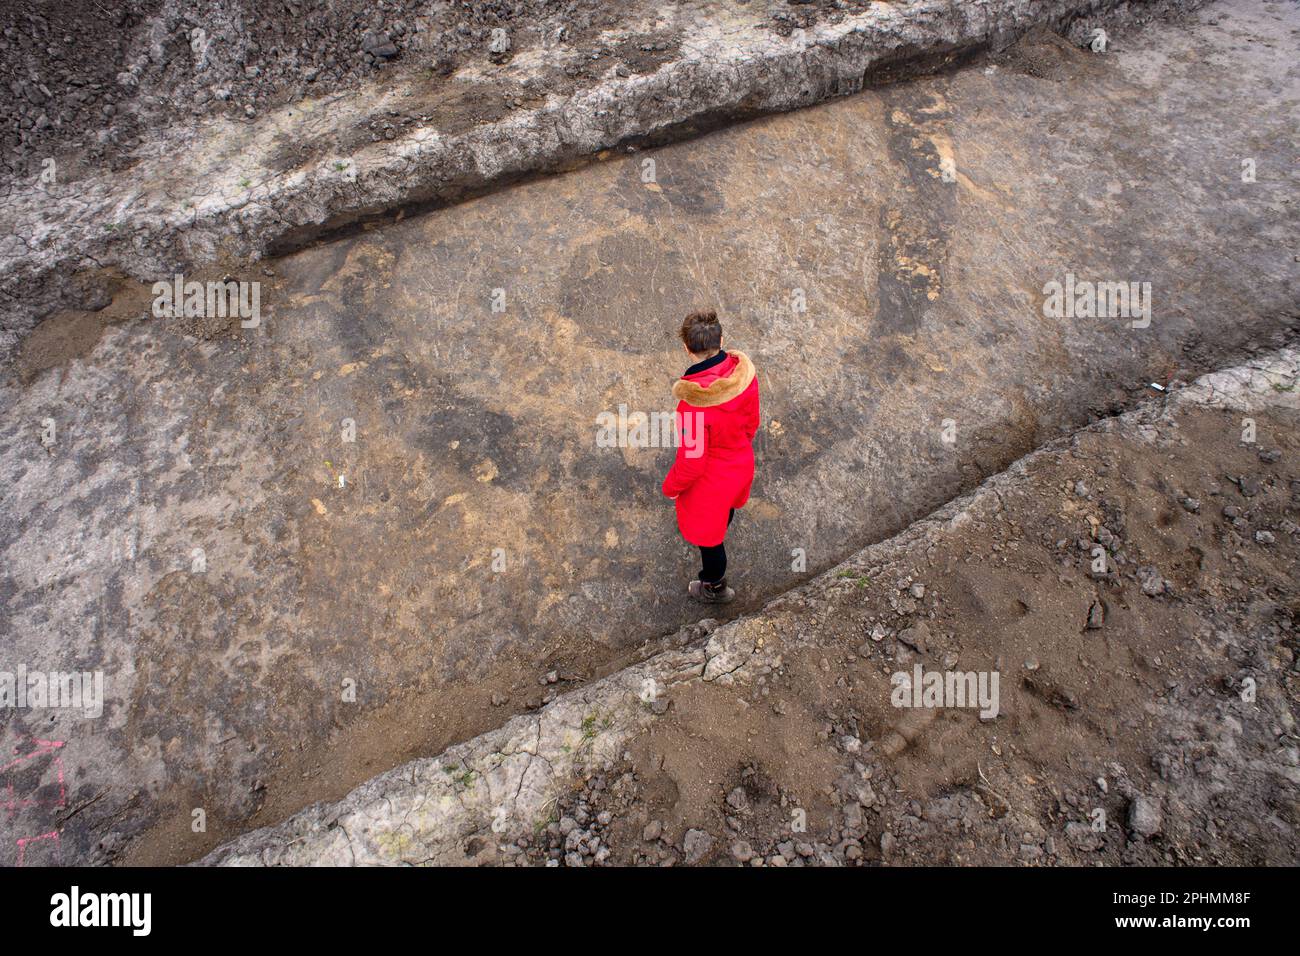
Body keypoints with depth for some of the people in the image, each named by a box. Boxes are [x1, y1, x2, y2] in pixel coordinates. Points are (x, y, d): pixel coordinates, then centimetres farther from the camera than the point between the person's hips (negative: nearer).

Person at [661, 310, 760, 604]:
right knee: (726, 509, 38)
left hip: (710, 481, -7)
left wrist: (672, 486, -7)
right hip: (742, 465, 7)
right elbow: (751, 423, -3)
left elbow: (692, 460, -27)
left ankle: (715, 588, 49)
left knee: (705, 530, 22)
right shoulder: (744, 370, -21)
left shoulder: (694, 401, -41)